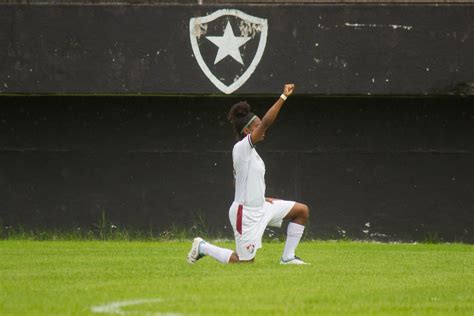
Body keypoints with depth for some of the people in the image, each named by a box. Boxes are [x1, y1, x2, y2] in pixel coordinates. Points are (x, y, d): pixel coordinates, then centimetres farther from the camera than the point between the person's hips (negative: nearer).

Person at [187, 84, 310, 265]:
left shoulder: (249, 151, 10)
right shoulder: (241, 148, -19)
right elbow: (266, 122, -30)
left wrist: (262, 199, 15)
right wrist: (283, 97, -30)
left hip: (259, 207, 10)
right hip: (246, 214, -10)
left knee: (302, 210, 8)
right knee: (245, 261, 0)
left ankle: (288, 257, 12)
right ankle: (202, 247, 17)